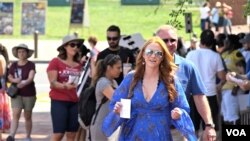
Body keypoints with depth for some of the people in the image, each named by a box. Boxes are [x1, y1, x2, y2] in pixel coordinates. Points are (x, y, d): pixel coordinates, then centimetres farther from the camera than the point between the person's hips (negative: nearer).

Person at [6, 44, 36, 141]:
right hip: (16, 93, 2)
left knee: (27, 116, 8)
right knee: (15, 115, -12)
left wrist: (24, 83, -39)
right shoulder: (13, 65, 5)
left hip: (29, 94, -2)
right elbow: (9, 77, 10)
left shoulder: (31, 65, -6)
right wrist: (15, 80, -13)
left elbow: (31, 78, -19)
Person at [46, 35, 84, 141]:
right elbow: (53, 83, -10)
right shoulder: (56, 62, -2)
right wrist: (65, 86, -27)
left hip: (75, 102, 5)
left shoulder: (79, 64, 11)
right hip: (59, 101, -5)